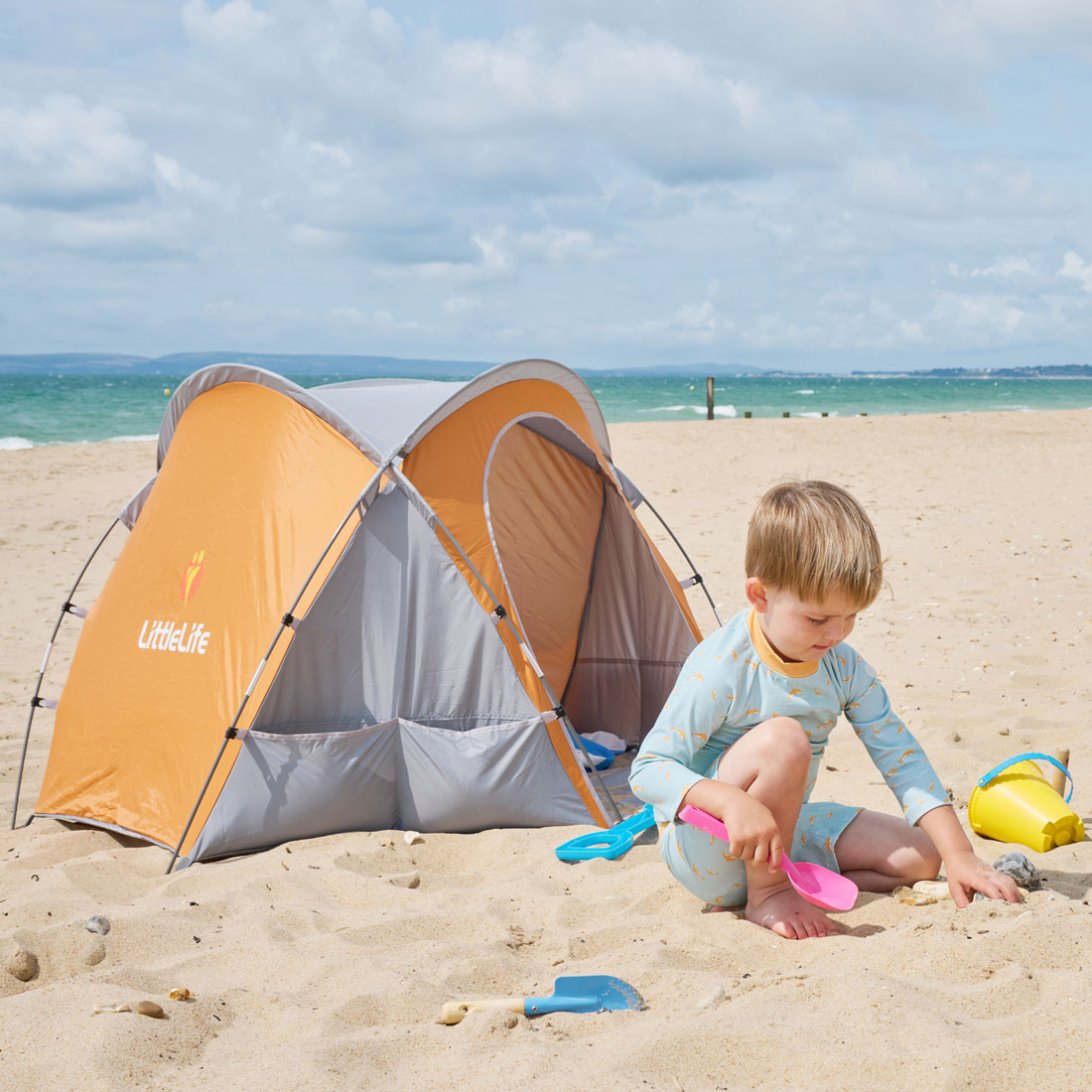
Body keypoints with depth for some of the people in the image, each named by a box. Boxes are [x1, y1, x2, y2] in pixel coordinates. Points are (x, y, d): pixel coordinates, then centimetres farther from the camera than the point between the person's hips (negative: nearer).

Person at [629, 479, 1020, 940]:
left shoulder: (843, 667, -4)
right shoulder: (719, 669, -23)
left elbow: (902, 758, -2)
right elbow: (647, 770, -24)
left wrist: (959, 856, -11)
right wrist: (732, 801, -42)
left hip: (788, 833, 7)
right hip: (706, 849, -7)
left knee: (923, 857, -2)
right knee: (783, 739, -32)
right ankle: (765, 894, -17)